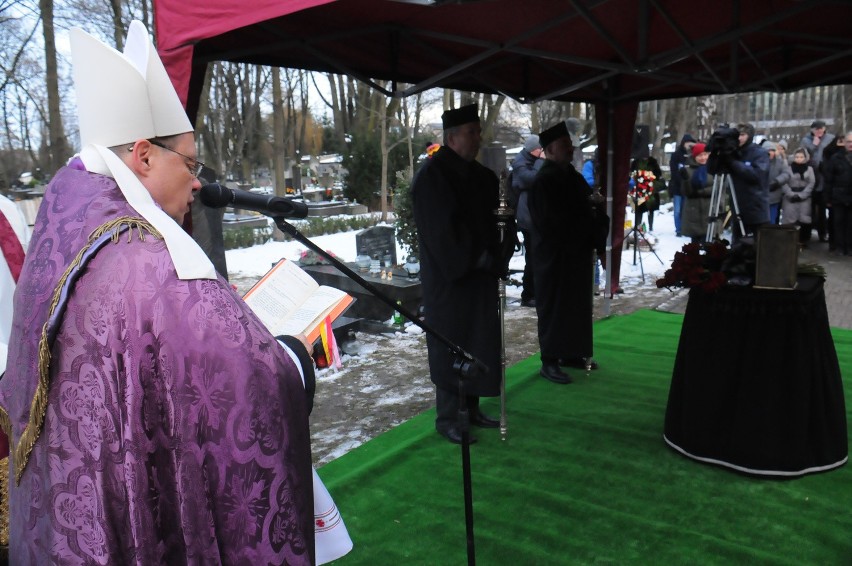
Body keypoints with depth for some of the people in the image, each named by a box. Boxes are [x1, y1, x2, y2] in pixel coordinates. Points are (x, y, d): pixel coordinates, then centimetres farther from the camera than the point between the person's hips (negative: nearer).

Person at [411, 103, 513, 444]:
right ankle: (446, 418, 12)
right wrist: (482, 259, -16)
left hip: (479, 275, 8)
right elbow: (444, 231, -18)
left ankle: (470, 409, 25)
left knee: (479, 343, 11)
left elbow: (489, 222, 12)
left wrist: (497, 255, -6)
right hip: (448, 278, -7)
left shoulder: (479, 174, 11)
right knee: (450, 346, 0)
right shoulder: (432, 177, -13)